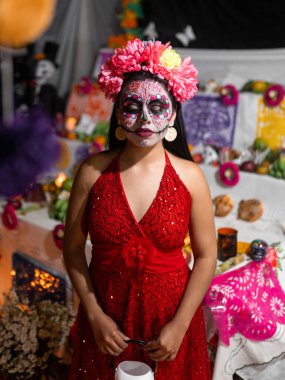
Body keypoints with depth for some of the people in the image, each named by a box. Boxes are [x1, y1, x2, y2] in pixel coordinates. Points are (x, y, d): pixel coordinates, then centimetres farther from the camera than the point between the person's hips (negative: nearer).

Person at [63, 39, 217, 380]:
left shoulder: (190, 177, -12)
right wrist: (95, 316, -9)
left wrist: (180, 325, -10)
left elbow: (206, 256, -7)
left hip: (171, 316, 0)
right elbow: (73, 249, -5)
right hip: (107, 316, 1)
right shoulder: (93, 172, -11)